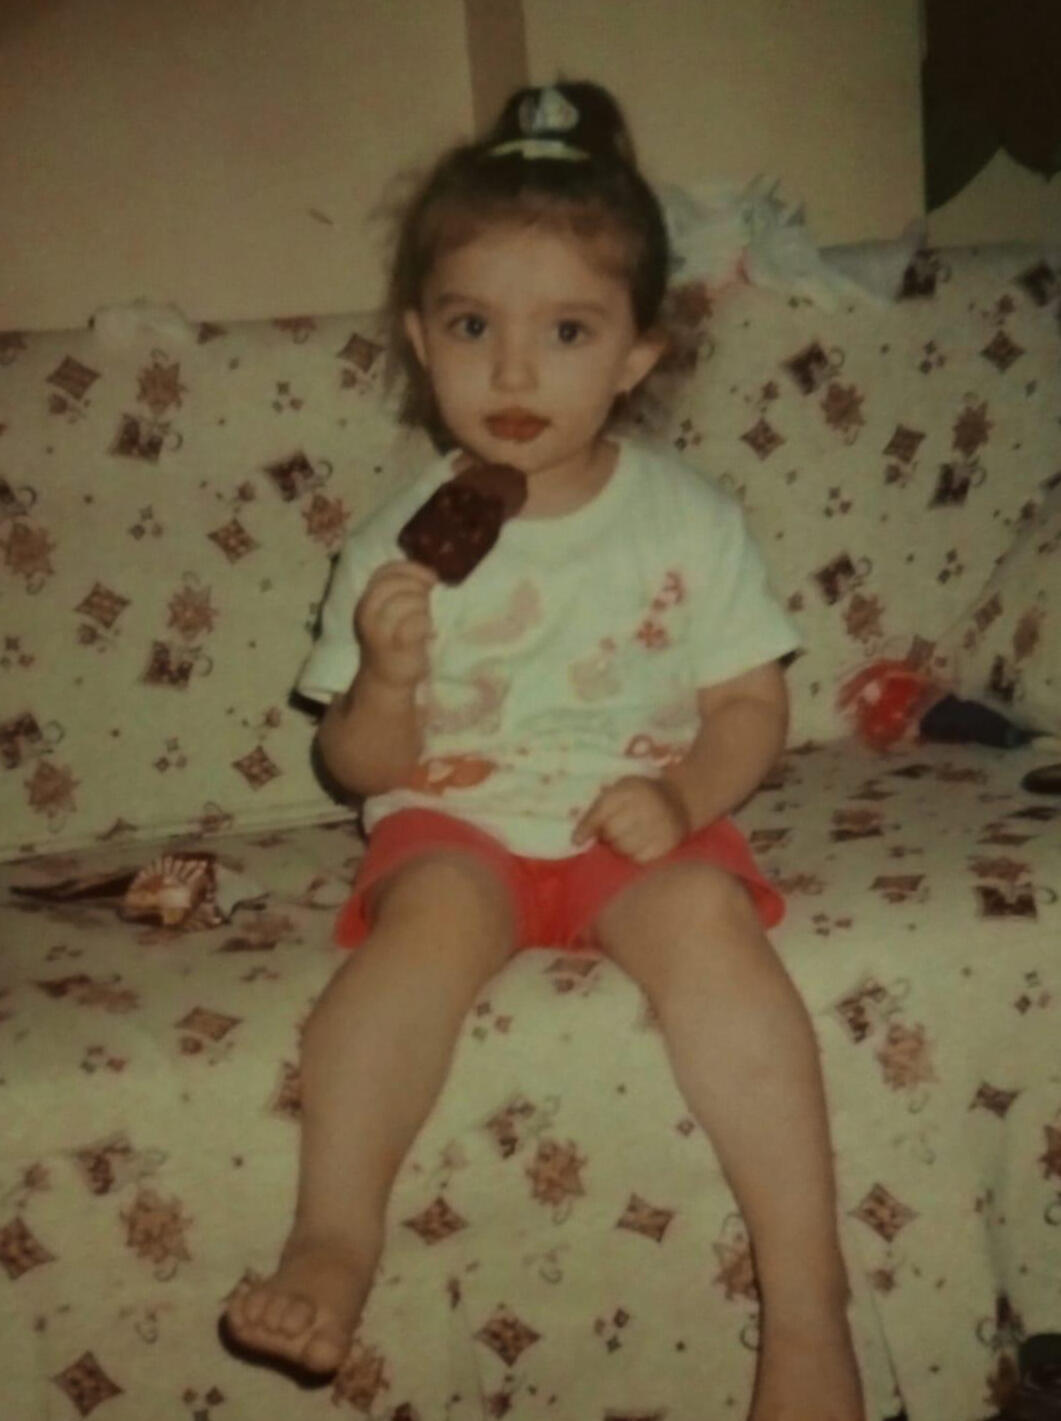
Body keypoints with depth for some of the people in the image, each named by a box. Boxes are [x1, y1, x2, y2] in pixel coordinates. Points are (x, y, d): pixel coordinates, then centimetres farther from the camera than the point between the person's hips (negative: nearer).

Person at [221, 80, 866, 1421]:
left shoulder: (688, 520, 0)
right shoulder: (397, 545, -1)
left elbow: (750, 706, 4)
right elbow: (361, 764, 3)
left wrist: (682, 794, -16)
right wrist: (390, 678, -19)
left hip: (637, 821, 0)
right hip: (454, 821, 1)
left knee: (708, 916, -30)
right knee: (435, 911, -33)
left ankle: (807, 1301, -25)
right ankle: (331, 1238, -31)